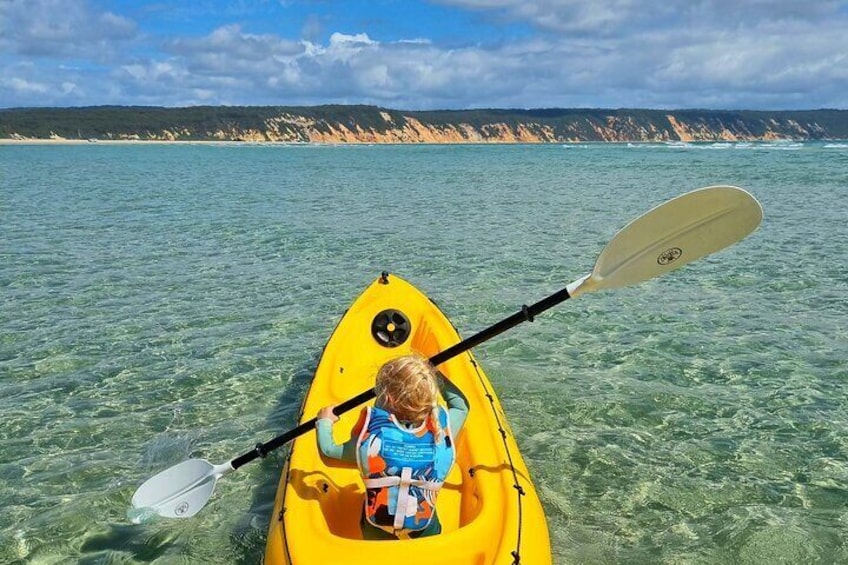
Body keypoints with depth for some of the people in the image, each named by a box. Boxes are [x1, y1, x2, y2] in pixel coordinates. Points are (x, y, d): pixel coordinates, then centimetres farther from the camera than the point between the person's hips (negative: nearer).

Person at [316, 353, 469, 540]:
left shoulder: (370, 439, -26)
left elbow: (328, 449, -9)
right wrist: (434, 375, 5)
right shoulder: (442, 430, -22)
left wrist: (325, 421, 9)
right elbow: (461, 405, 0)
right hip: (426, 532, 1)